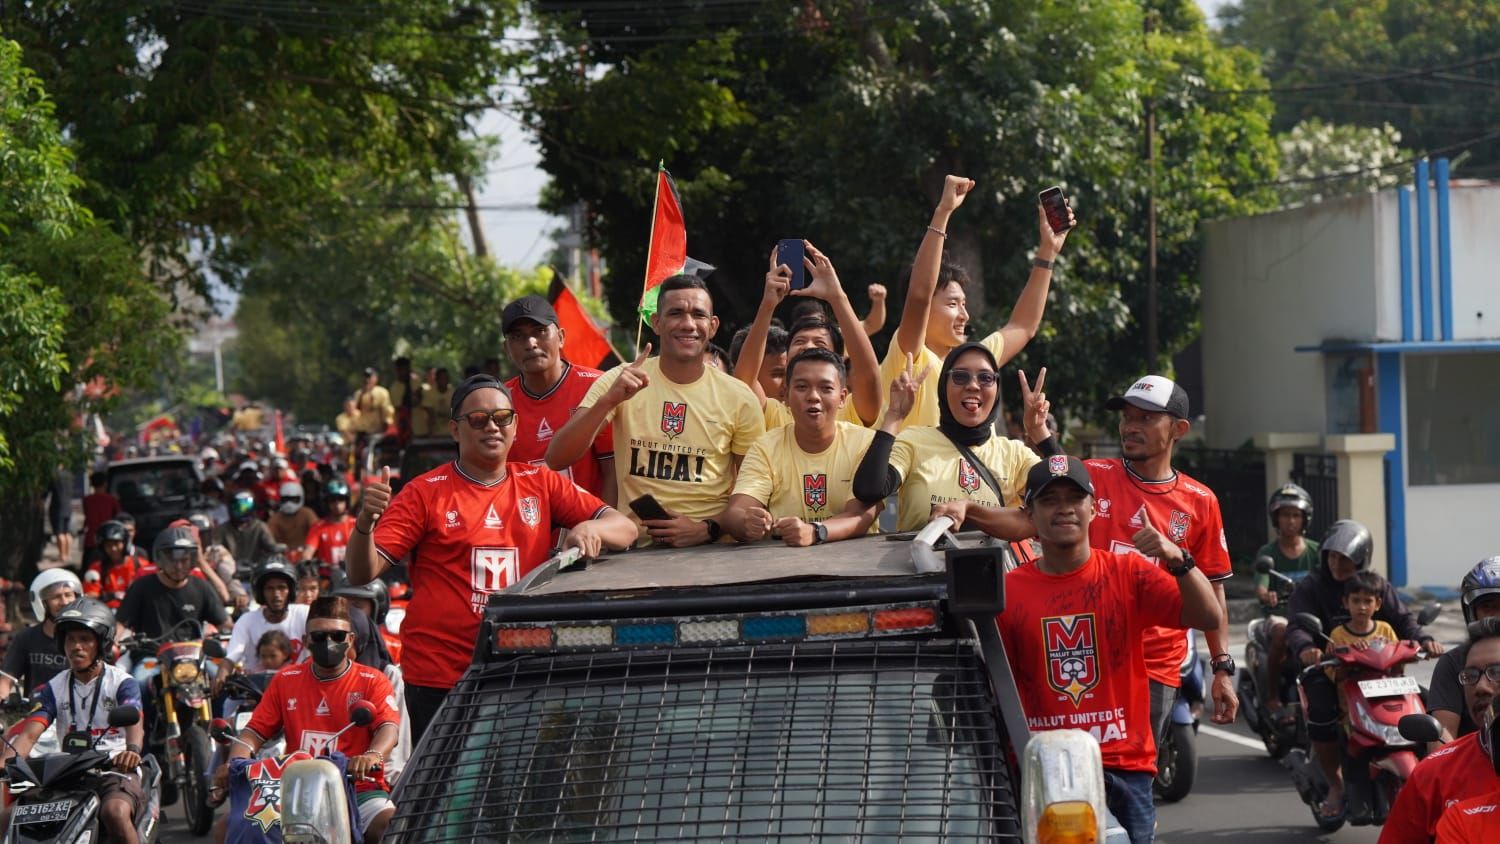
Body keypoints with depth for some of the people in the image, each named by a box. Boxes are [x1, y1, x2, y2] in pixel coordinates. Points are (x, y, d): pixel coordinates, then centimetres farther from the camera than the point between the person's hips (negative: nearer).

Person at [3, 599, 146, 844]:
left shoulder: (122, 683, 3)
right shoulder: (55, 688, 13)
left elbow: (134, 723, -16)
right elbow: (30, 733, 0)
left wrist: (132, 750, -41)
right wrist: (5, 762, -22)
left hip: (116, 771, -4)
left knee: (115, 812, -37)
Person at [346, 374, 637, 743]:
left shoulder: (541, 484, 11)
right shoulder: (425, 492, 2)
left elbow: (625, 528, 8)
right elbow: (362, 573, -2)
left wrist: (590, 528, -15)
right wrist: (365, 522, -23)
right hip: (438, 681, -3)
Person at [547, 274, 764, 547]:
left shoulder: (739, 399, 3)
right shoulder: (620, 382, 3)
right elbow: (556, 460, -5)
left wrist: (709, 528, -9)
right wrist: (608, 401, -19)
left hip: (714, 550, 0)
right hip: (635, 549, 0)